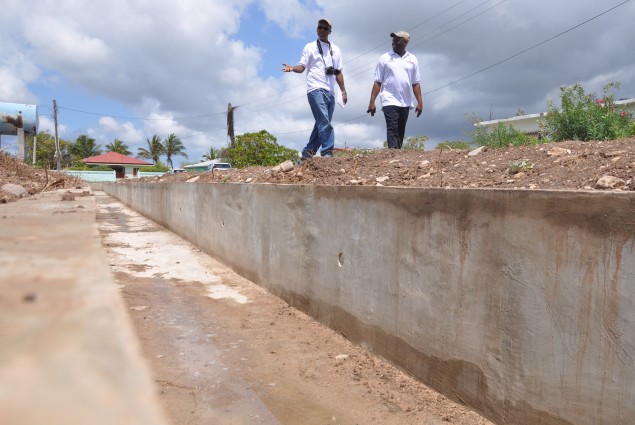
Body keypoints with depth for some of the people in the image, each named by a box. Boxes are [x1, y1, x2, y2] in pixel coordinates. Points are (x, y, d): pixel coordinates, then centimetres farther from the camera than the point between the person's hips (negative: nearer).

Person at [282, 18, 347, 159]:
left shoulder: (336, 50, 22)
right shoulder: (310, 47, 10)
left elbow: (338, 72, 21)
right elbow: (302, 67, 1)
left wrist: (343, 91, 13)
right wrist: (292, 68, -20)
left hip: (330, 92, 6)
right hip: (316, 89, -5)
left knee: (322, 124, 5)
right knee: (325, 122, -19)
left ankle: (308, 152, 13)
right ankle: (327, 153, -21)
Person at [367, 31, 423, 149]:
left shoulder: (412, 59, 11)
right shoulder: (385, 58, 4)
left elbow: (416, 83, 10)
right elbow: (377, 82, 1)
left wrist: (420, 102, 3)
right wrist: (372, 102, -6)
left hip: (405, 103, 4)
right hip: (390, 101, -3)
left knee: (401, 132, 8)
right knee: (392, 129, -16)